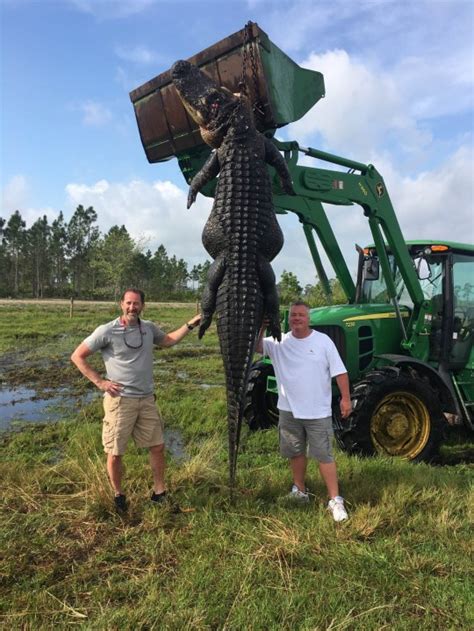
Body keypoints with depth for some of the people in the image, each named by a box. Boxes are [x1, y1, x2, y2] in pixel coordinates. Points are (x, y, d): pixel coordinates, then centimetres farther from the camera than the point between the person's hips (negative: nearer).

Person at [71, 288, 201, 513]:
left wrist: (190, 325, 19)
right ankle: (118, 495, 29)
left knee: (158, 446, 10)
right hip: (120, 400, -5)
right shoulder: (107, 331, -10)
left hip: (147, 399, 5)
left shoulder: (149, 328, 5)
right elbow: (77, 356, -4)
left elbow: (168, 340, 26)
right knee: (115, 453, 5)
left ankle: (159, 493, 27)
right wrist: (99, 382, -9)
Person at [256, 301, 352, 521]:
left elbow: (339, 372, -5)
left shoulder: (323, 341, -6)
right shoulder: (279, 342, -1)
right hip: (289, 410, 3)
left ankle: (335, 500, 10)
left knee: (324, 455, 0)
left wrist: (346, 398, -8)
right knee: (296, 452, 17)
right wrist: (261, 328, -24)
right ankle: (299, 491, 35)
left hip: (318, 412, -3)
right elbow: (255, 347, -11)